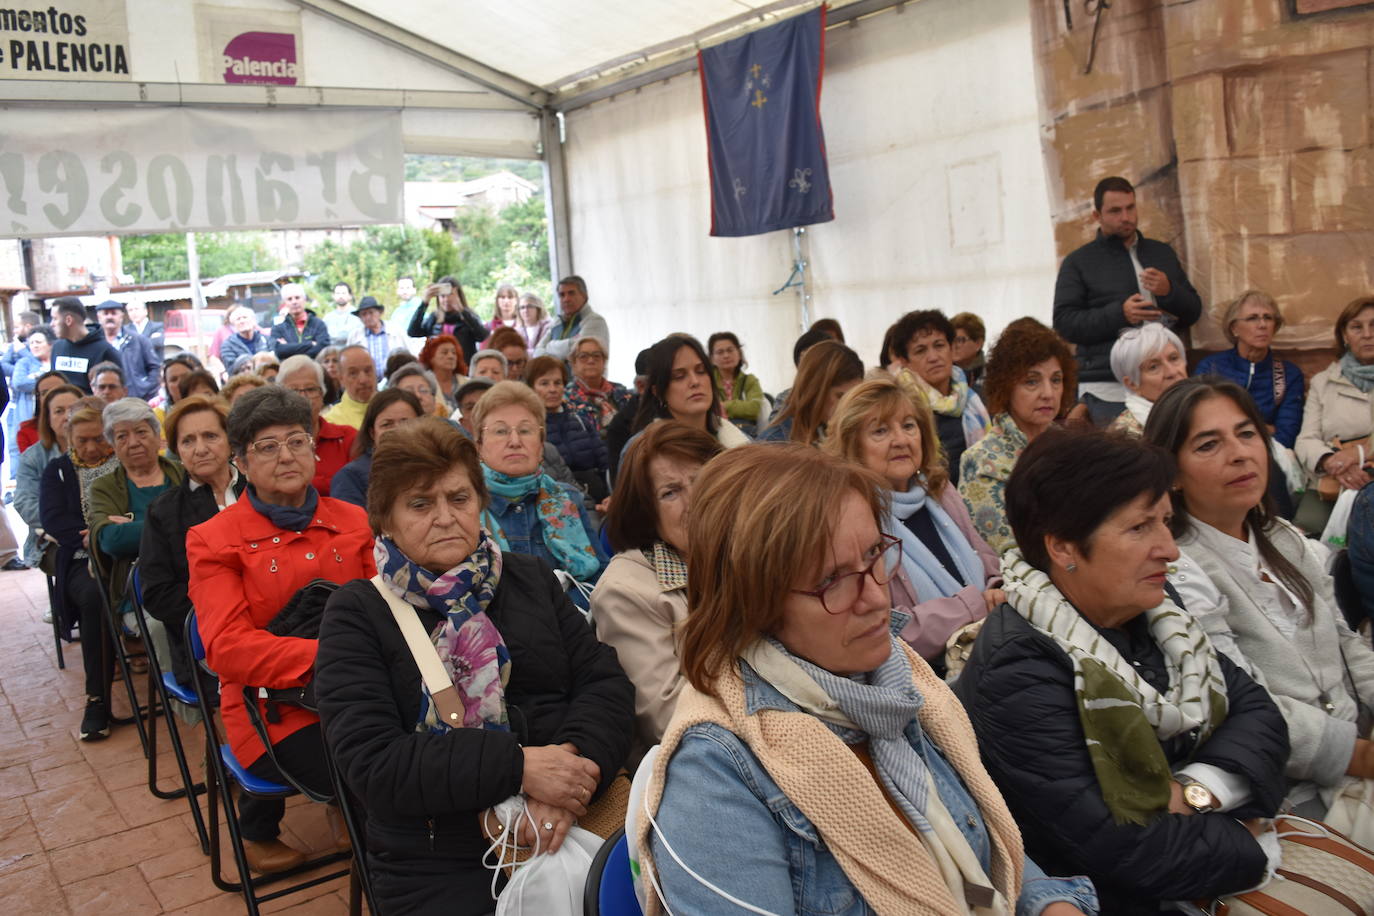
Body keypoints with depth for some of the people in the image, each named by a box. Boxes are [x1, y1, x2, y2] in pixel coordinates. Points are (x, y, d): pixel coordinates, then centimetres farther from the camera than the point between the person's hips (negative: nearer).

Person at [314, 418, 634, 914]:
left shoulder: (532, 579, 13)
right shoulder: (357, 613, 2)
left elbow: (606, 683, 5)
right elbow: (370, 761, -10)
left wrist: (572, 764, -16)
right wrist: (517, 767, -19)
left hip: (572, 834, 4)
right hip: (441, 870, -3)